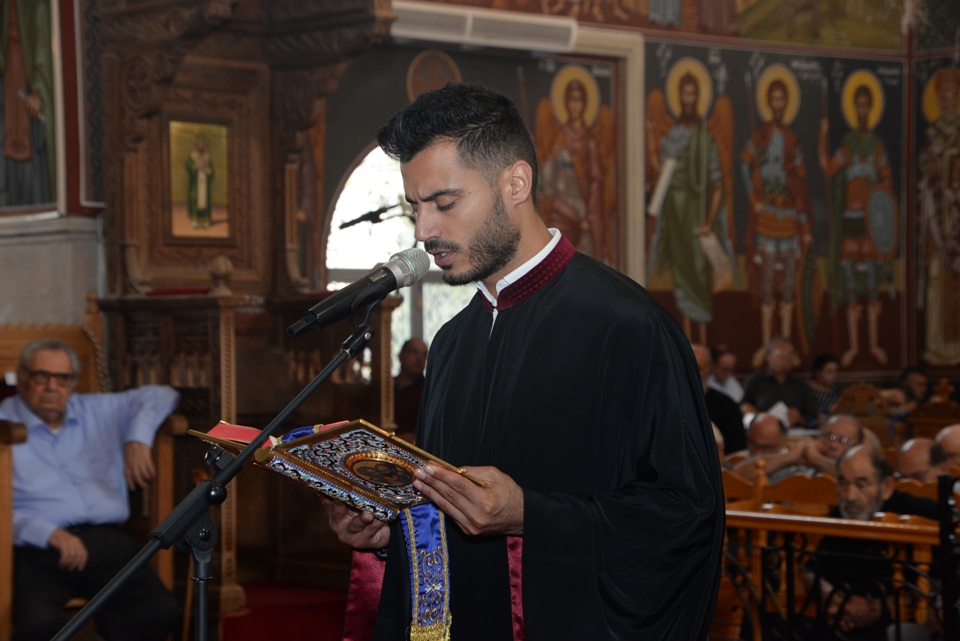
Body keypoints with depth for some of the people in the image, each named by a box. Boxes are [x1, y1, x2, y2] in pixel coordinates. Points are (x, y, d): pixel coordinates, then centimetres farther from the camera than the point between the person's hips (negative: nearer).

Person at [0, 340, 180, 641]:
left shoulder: (97, 411, 22)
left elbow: (160, 395, 28)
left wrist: (137, 440, 8)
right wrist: (50, 534, -17)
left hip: (106, 540, 4)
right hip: (36, 550, -4)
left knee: (161, 612, -23)